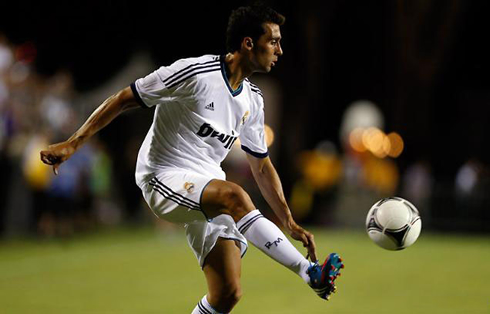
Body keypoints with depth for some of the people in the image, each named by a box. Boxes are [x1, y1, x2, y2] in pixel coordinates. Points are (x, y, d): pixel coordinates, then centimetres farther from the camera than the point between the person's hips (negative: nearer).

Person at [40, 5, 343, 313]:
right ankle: (310, 272, -36)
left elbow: (262, 166, 20)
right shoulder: (194, 72, -13)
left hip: (208, 190, 7)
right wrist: (72, 144, -13)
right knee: (234, 195, -36)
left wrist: (289, 222, 13)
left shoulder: (252, 100, 10)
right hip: (163, 180, -7)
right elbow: (123, 100, -9)